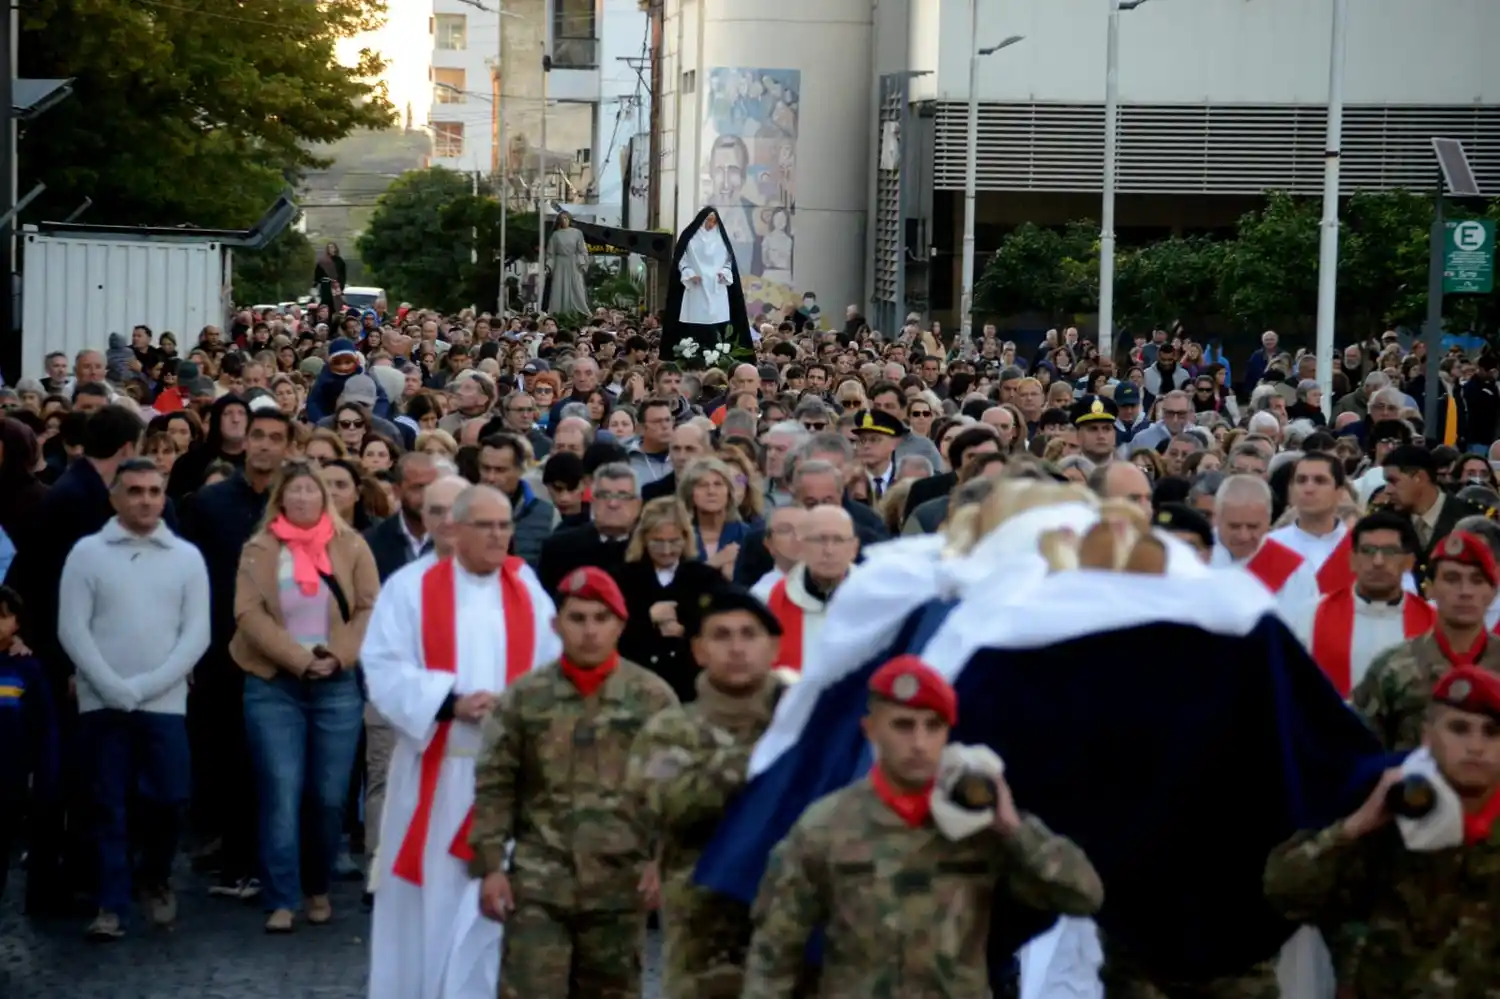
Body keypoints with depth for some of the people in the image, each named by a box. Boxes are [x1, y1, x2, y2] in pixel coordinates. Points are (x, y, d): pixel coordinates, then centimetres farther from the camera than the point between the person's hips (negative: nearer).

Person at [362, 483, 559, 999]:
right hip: (433, 768, -2)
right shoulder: (411, 586, 0)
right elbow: (384, 669, -8)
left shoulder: (528, 591, 9)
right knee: (428, 895, 5)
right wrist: (449, 703, -19)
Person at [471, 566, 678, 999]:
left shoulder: (653, 697, 1)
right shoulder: (524, 696, 2)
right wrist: (489, 864, -2)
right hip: (538, 881, 0)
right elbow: (494, 785, 3)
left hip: (620, 882, 1)